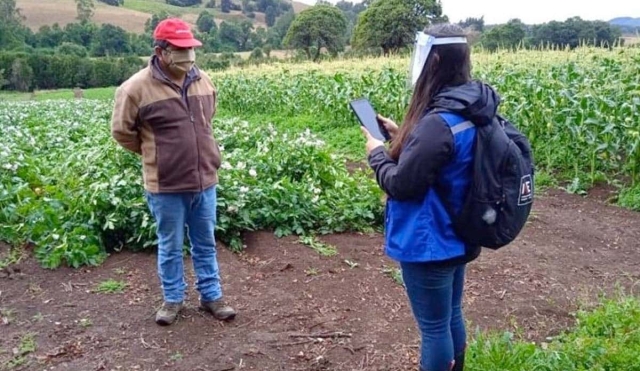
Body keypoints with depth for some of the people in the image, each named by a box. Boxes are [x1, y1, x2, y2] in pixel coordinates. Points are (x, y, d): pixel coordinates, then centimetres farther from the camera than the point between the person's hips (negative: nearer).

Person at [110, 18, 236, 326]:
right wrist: (154, 153, 4)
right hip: (166, 185, -4)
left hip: (204, 180, 4)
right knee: (170, 246, 11)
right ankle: (173, 299, 29)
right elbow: (122, 131, -2)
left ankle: (211, 296, 30)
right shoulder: (137, 87, -13)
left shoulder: (203, 81, 3)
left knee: (205, 243, 15)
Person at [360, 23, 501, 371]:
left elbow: (401, 184, -22)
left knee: (433, 327, 8)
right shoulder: (470, 113, 1)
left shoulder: (439, 123, -28)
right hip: (455, 238, 9)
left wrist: (377, 152, -6)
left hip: (428, 244, -9)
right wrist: (402, 134, 9)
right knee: (452, 316, 24)